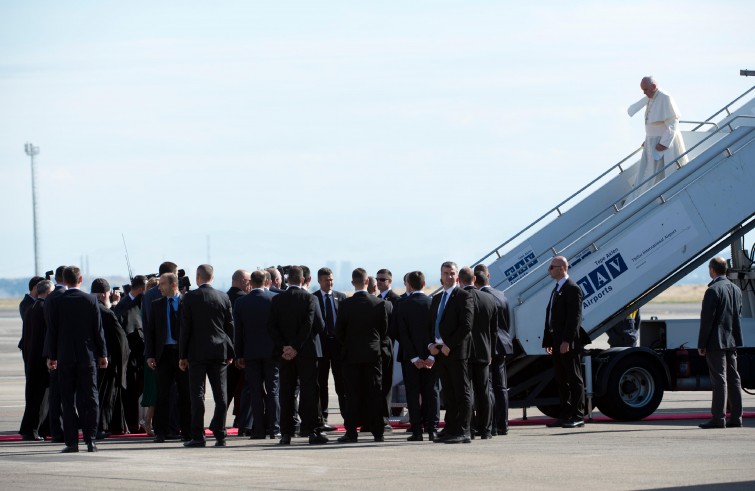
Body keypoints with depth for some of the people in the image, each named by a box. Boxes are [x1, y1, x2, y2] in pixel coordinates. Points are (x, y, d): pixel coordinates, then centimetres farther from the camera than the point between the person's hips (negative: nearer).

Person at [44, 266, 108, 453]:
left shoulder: (56, 302, -4)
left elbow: (52, 331, -2)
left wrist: (51, 356, 7)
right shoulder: (91, 300, -3)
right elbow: (98, 329, -1)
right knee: (89, 399, 4)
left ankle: (72, 442, 0)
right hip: (87, 355, 0)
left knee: (68, 401, 3)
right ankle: (90, 439, -1)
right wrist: (102, 354, 6)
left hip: (65, 357, 0)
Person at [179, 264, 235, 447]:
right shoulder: (224, 298, 3)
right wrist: (230, 353, 14)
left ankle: (198, 436, -4)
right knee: (220, 395, 5)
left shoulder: (190, 298, -5)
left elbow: (185, 327, -5)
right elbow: (230, 326, 7)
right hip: (219, 351, 3)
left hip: (197, 352, -3)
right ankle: (220, 435, 2)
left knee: (197, 394, -1)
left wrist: (182, 355, 0)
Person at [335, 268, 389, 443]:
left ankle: (351, 433, -1)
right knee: (374, 394, 5)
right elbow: (384, 328, 5)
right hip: (373, 352, 2)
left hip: (351, 353, -2)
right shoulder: (379, 303, -4)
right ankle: (377, 432, 4)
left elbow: (339, 330, -3)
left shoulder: (346, 304, -9)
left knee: (352, 395, 1)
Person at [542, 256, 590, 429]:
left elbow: (575, 317, -18)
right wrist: (548, 341, 13)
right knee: (561, 380, 11)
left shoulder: (572, 289, -10)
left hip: (568, 343, -10)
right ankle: (565, 416, 16)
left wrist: (567, 341, -23)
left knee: (574, 380, -5)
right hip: (557, 343, 10)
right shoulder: (556, 290, 18)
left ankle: (578, 417, -3)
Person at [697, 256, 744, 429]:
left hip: (716, 342, -8)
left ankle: (718, 418, -8)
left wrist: (701, 344, -12)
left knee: (719, 379, -8)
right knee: (733, 379, 10)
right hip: (732, 341, 8)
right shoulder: (736, 289, 12)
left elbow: (707, 319, -15)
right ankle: (736, 417, 11)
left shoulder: (713, 290, -14)